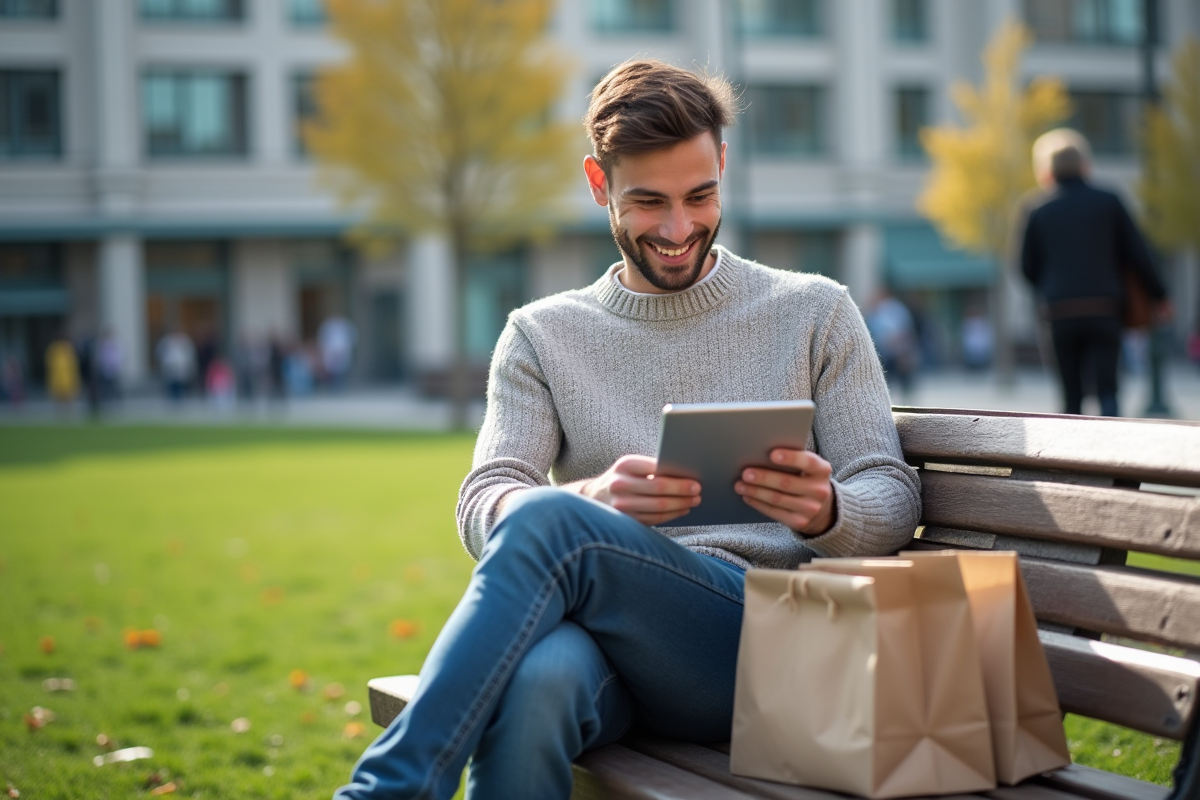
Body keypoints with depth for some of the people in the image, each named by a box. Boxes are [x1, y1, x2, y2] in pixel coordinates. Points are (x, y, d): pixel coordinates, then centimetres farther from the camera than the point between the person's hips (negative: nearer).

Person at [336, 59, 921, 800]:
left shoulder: (814, 312, 14)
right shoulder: (543, 335, 17)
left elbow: (894, 502, 10)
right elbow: (482, 509, 4)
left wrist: (826, 510, -16)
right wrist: (592, 499, -20)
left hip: (766, 640, -1)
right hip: (606, 631, 1)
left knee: (546, 520, -31)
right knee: (538, 679, -40)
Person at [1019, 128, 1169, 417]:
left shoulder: (1036, 209, 6)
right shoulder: (1109, 201, 5)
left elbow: (1027, 266, 8)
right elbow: (1137, 254, 5)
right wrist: (1159, 295, 16)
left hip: (1061, 311, 1)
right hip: (1104, 309, 0)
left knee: (1071, 395, 9)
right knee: (1107, 389, -1)